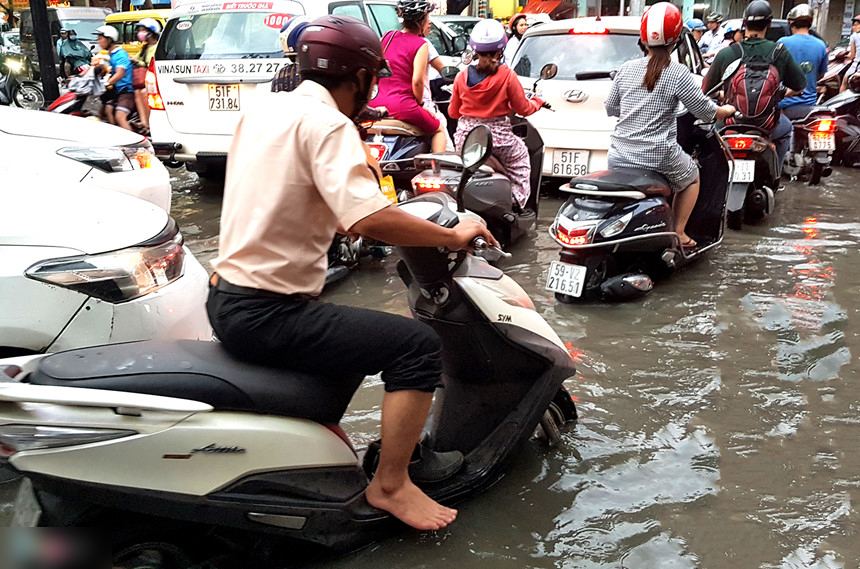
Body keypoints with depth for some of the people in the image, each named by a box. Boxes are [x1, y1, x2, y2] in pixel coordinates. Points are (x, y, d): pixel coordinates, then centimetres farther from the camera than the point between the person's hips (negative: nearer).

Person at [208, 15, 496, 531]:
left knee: (350, 331, 33)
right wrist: (452, 236, -15)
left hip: (226, 297, 10)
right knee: (418, 345, -10)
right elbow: (368, 218, -29)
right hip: (267, 313, -10)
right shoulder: (325, 122, -15)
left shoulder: (264, 107, 11)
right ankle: (390, 484, 1)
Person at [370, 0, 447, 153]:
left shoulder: (387, 36, 10)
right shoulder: (421, 45, -7)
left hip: (378, 101, 5)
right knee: (438, 130, 16)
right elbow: (417, 81, -14)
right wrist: (420, 103, 2)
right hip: (402, 105, -5)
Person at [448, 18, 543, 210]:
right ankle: (517, 201, 17)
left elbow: (453, 112, 8)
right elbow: (523, 109, -3)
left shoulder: (462, 76, -2)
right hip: (498, 137, -2)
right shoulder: (507, 75, -11)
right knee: (520, 156, 25)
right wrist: (538, 101, 19)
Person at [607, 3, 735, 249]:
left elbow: (610, 110, 13)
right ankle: (678, 233, 23)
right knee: (693, 176, 27)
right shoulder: (678, 73, -10)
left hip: (619, 156, 4)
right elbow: (707, 112, -3)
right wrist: (728, 110, 19)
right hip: (658, 158, -3)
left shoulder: (626, 69, 2)